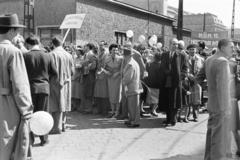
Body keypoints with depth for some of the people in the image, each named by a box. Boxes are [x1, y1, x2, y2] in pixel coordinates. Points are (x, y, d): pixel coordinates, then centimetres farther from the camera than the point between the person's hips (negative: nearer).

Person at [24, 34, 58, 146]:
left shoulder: (25, 56, -9)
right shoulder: (47, 56, -2)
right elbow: (55, 73, 1)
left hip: (30, 87, -2)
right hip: (44, 87, 2)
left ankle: (30, 139, 16)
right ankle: (44, 139, 16)